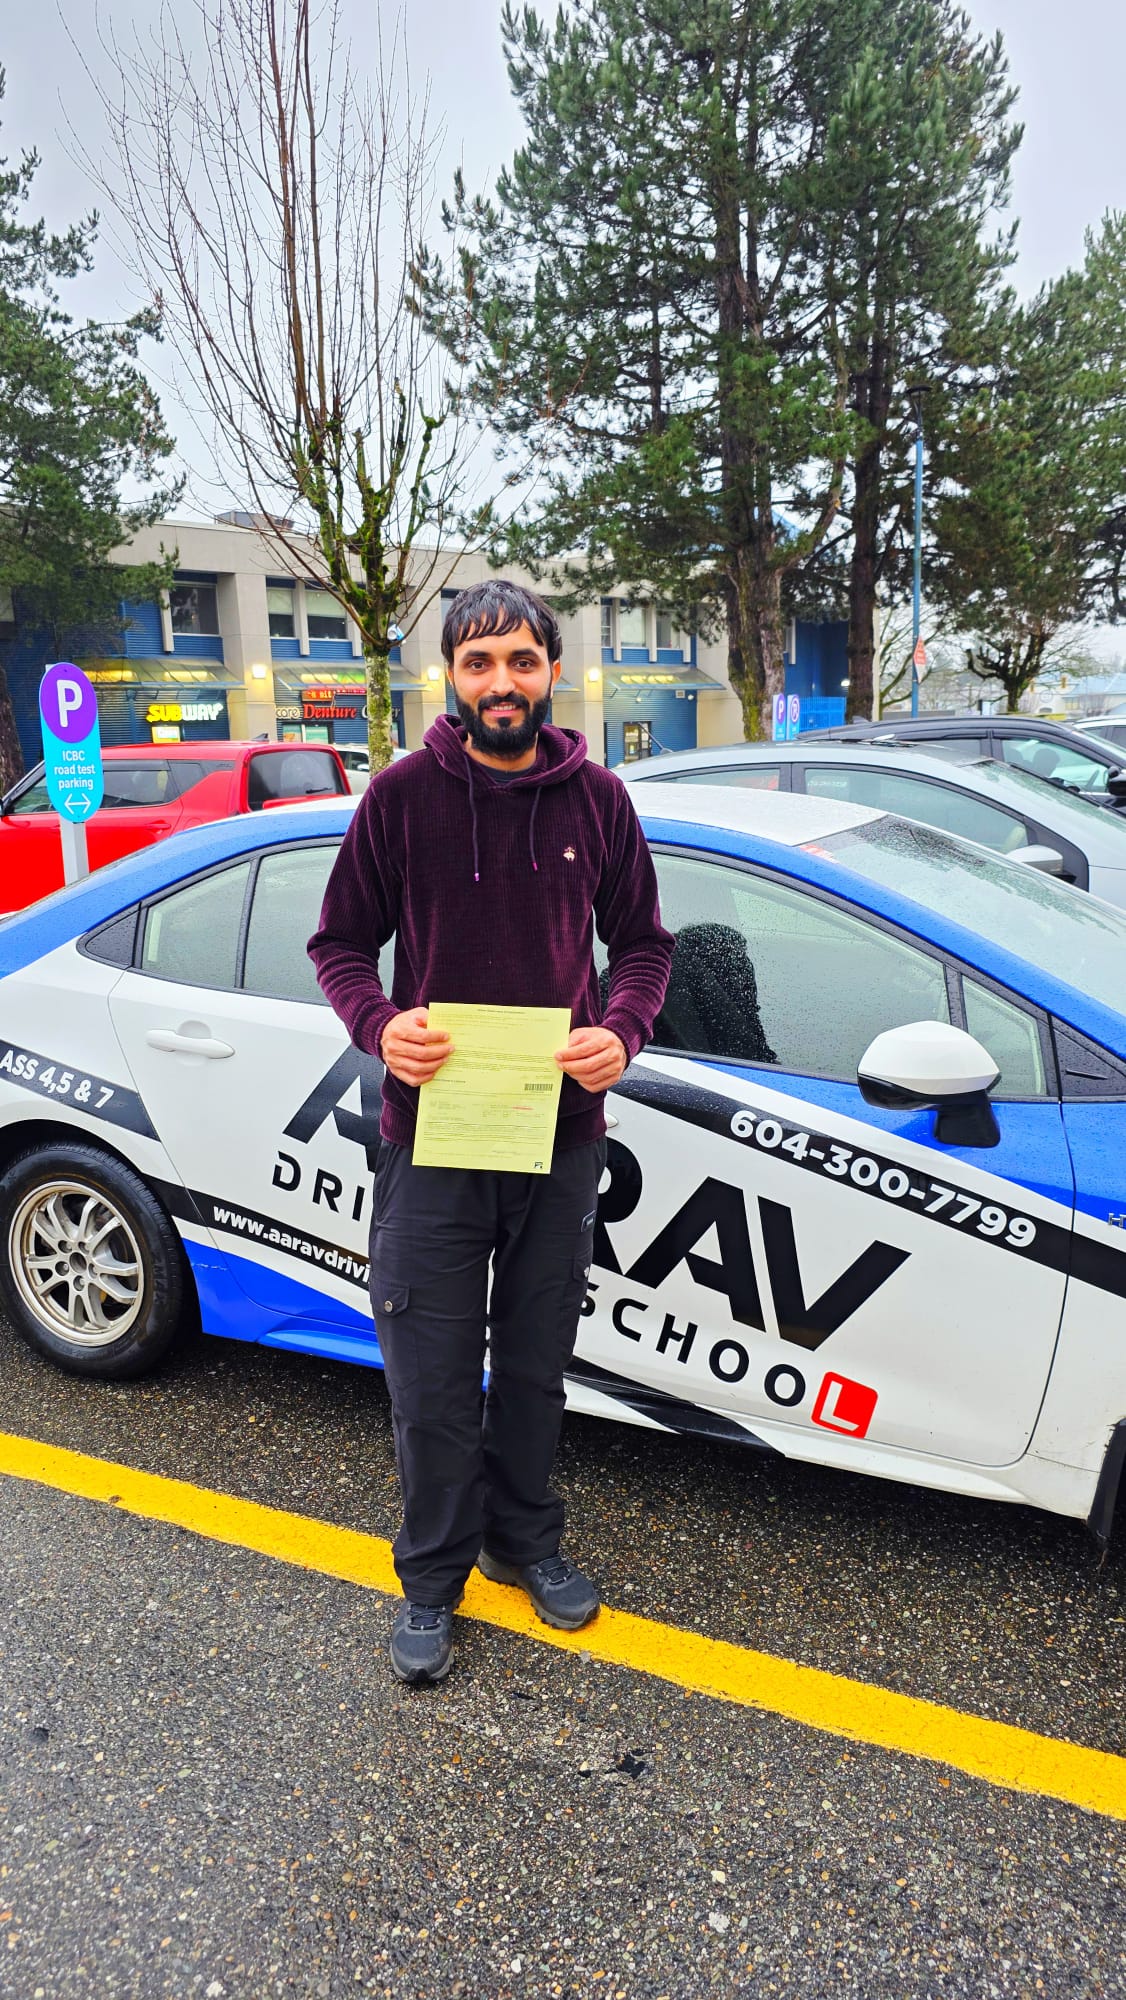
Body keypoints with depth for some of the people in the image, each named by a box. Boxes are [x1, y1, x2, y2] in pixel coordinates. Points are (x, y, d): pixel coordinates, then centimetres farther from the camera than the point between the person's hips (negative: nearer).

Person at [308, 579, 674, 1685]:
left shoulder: (597, 798, 2)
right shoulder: (403, 793, -3)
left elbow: (642, 942, 9)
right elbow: (340, 941, 2)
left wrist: (621, 1030, -10)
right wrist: (381, 1025, -17)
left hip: (562, 1135, 2)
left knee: (535, 1364, 18)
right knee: (431, 1381, 6)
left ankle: (526, 1540, 41)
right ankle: (433, 1577, 29)